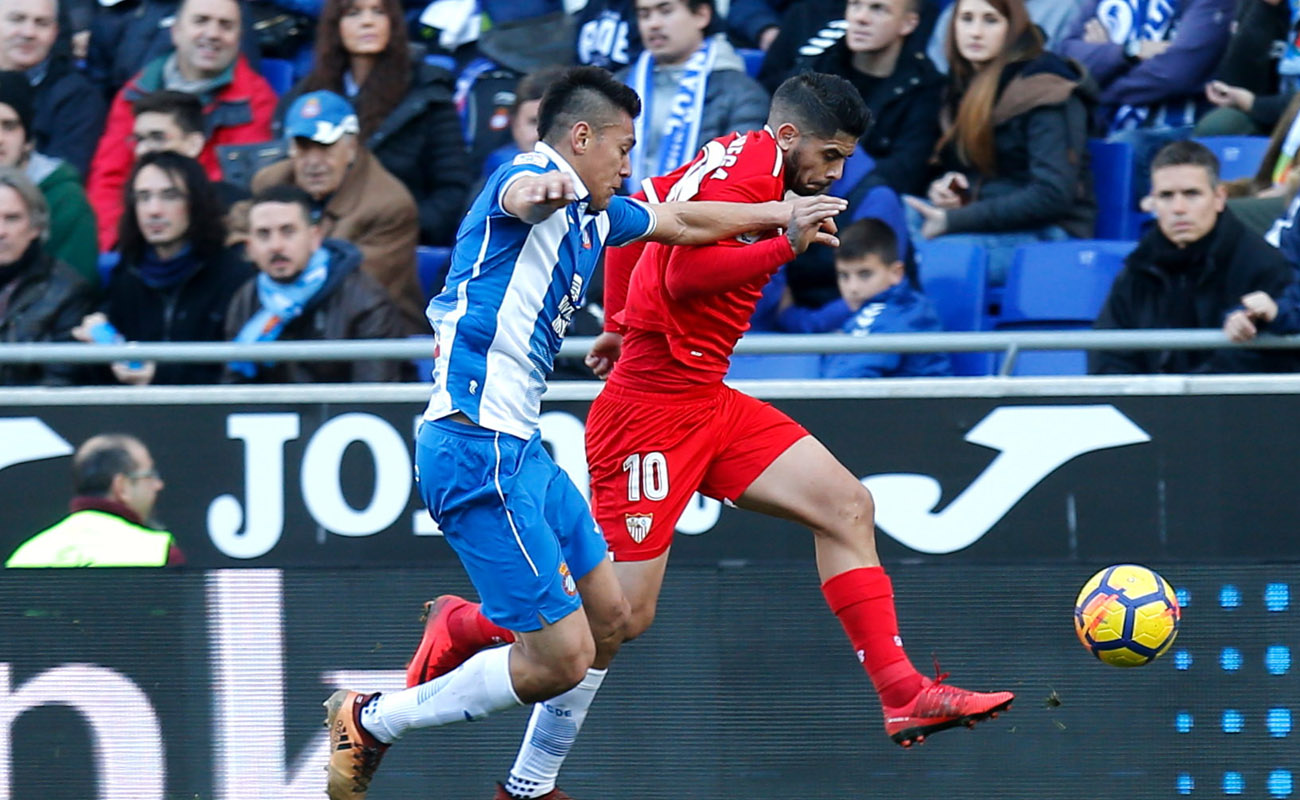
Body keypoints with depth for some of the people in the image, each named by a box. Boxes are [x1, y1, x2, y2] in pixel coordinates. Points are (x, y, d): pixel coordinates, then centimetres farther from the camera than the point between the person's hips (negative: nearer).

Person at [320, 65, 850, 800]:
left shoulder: (594, 217, 18)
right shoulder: (534, 179, -11)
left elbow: (683, 222, 37)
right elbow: (520, 195, -38)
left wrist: (780, 214, 47)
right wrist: (539, 190, -62)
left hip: (519, 450, 11)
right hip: (477, 449, -11)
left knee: (609, 615, 19)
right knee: (561, 658, -12)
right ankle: (369, 723, 0)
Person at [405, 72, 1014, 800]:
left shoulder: (733, 161, 12)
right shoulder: (750, 169, -16)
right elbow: (685, 273, -26)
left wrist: (620, 322, 28)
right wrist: (789, 244, -19)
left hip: (705, 401, 11)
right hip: (653, 415, -11)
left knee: (846, 506, 0)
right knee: (623, 615, -7)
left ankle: (902, 695, -3)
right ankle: (463, 627, 15)